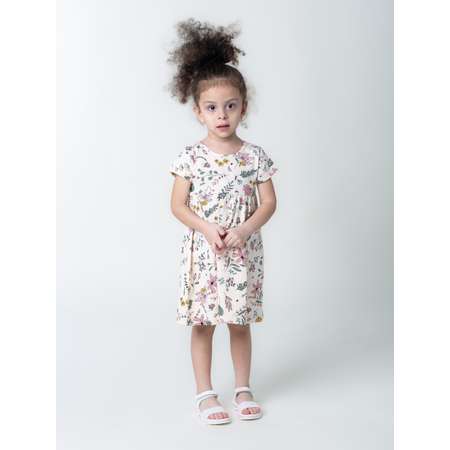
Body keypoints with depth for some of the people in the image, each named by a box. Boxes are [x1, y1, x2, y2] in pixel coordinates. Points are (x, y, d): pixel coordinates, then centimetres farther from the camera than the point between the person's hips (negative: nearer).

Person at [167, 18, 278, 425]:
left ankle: (243, 389, 27)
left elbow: (269, 202, -1)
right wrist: (206, 228, -17)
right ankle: (205, 394, 19)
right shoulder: (191, 156, -5)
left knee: (240, 323, 11)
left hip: (242, 252, 1)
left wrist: (244, 230, -16)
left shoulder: (255, 156, -3)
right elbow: (178, 205, -3)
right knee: (202, 323, 6)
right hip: (202, 252, -1)